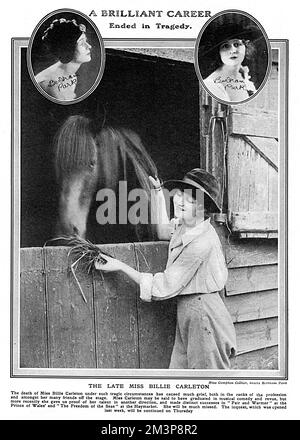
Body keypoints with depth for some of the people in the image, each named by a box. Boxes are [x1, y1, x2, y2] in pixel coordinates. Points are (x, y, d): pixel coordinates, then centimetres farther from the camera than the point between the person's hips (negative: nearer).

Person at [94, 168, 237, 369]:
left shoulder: (200, 243, -22)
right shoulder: (183, 225, 5)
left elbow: (162, 288, -17)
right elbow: (165, 231, 33)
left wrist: (121, 266, -11)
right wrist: (159, 194, 32)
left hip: (204, 317, -9)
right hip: (188, 317, 9)